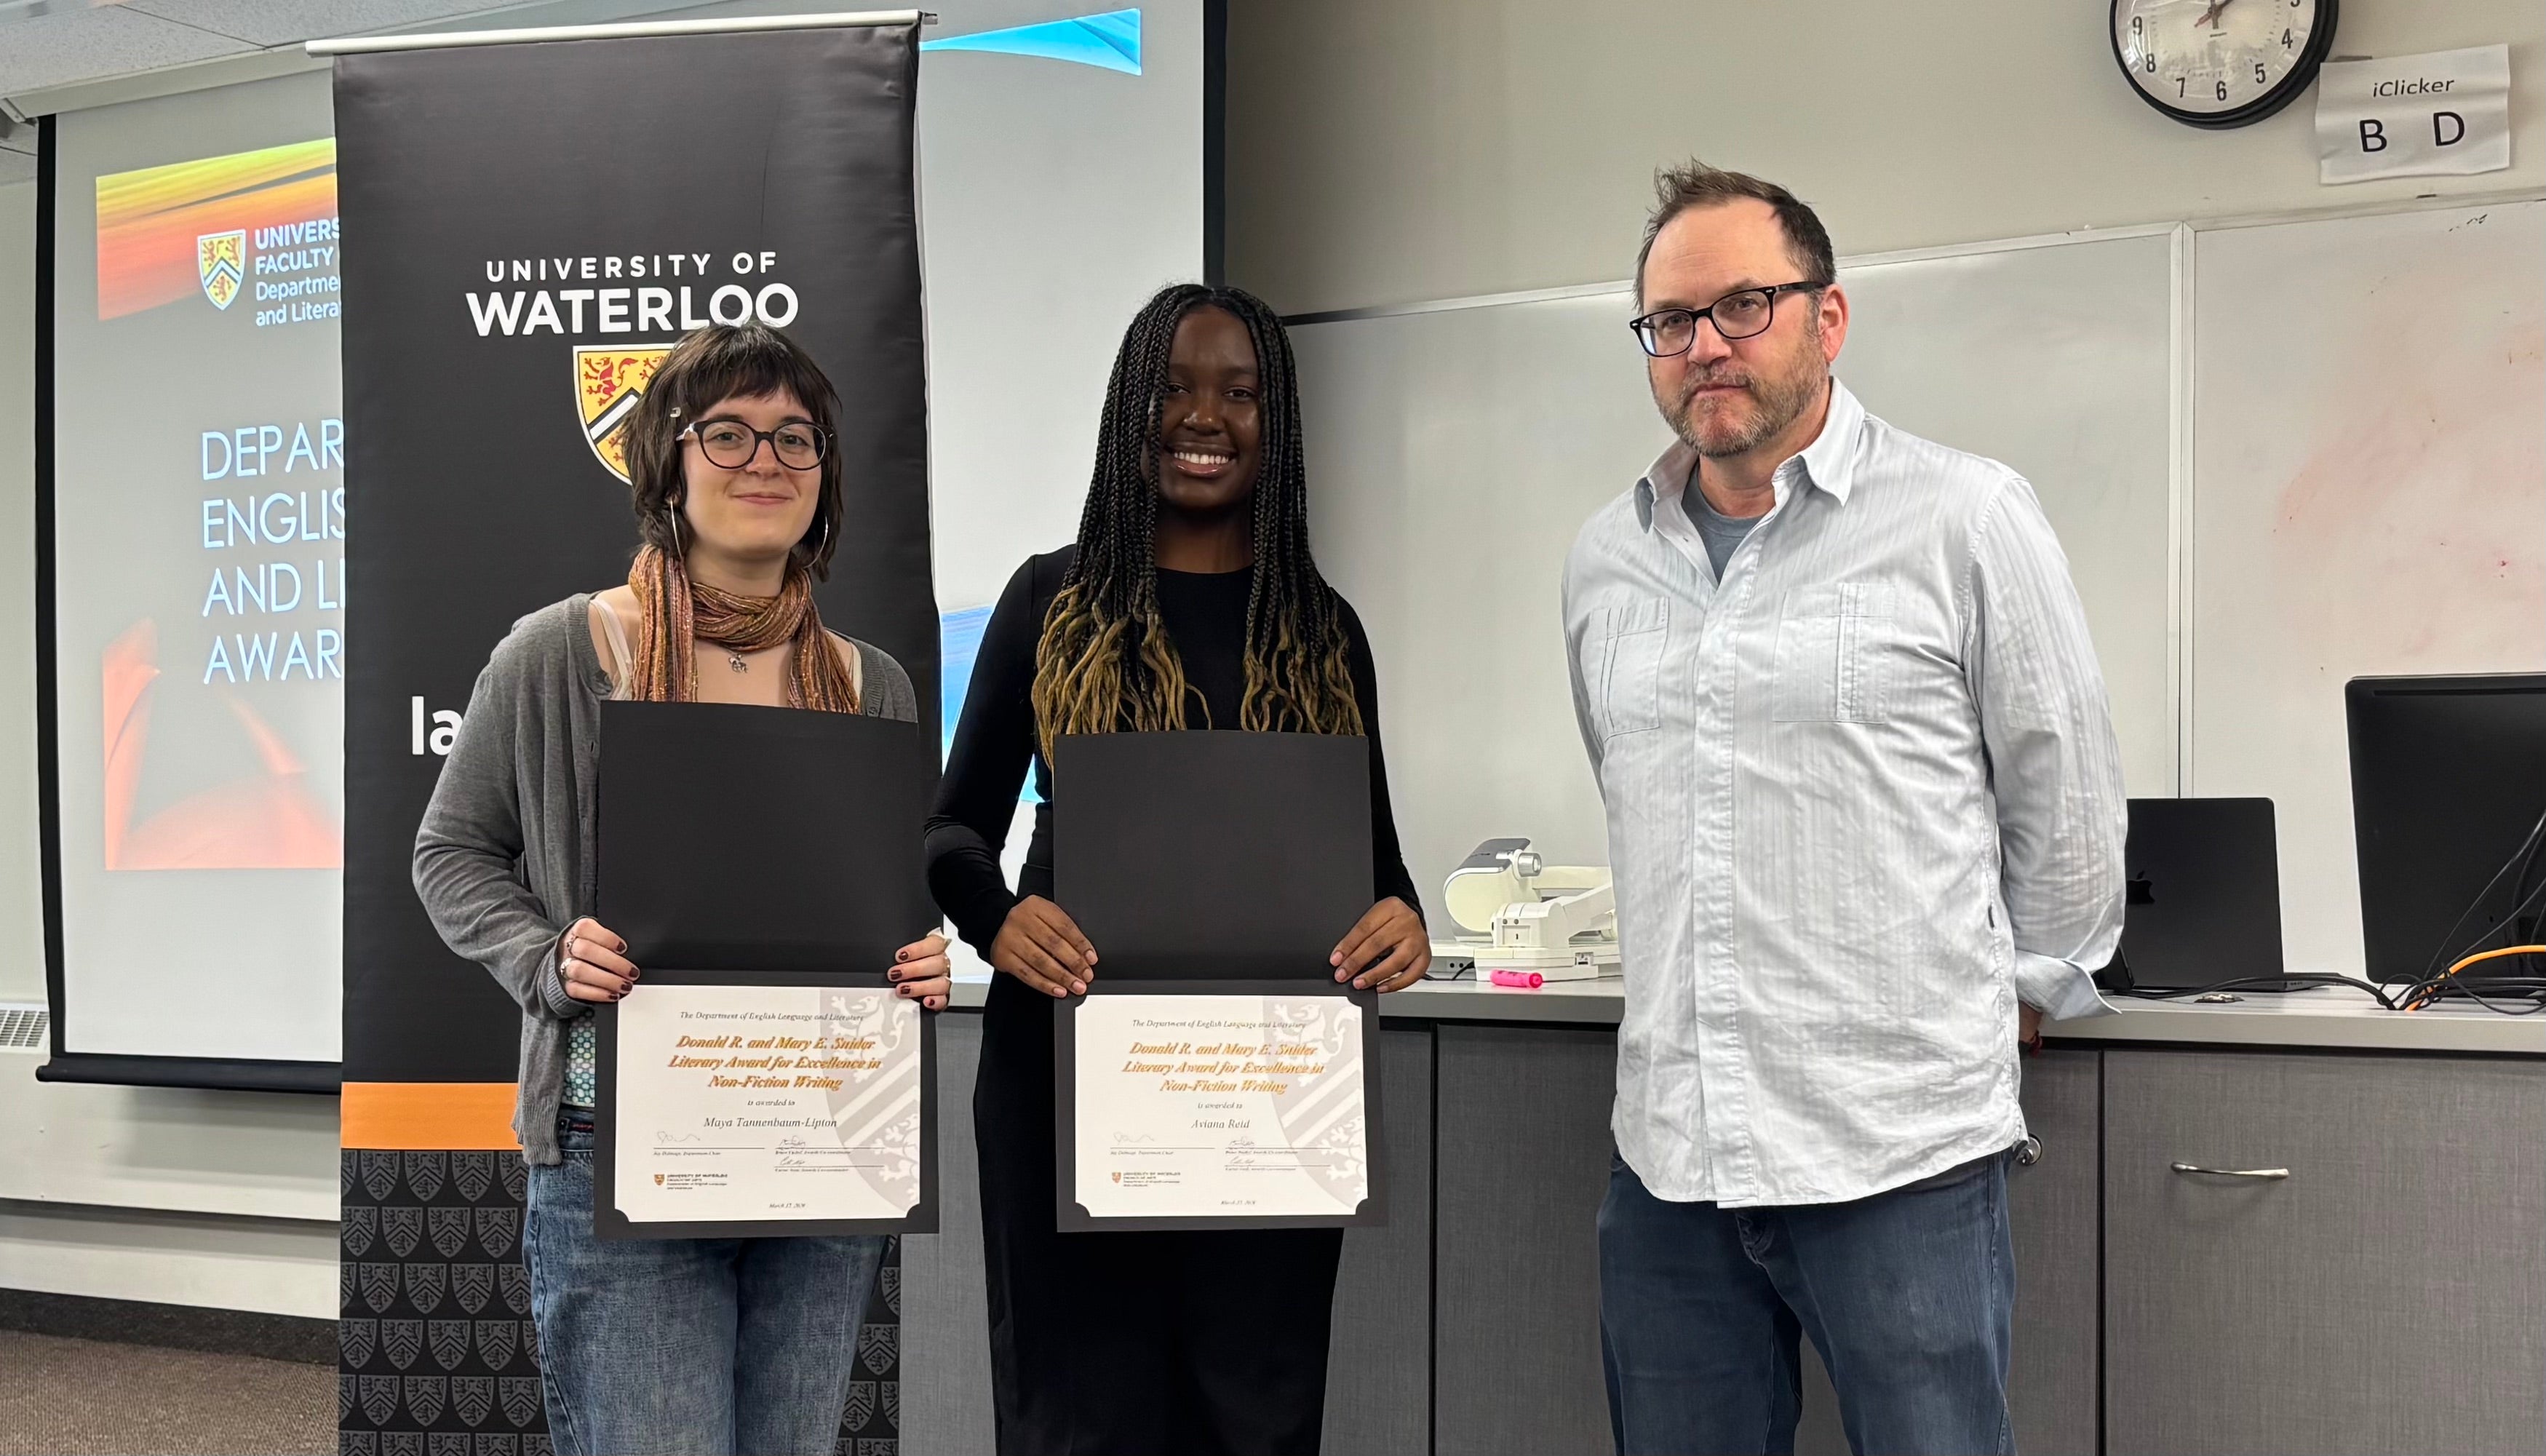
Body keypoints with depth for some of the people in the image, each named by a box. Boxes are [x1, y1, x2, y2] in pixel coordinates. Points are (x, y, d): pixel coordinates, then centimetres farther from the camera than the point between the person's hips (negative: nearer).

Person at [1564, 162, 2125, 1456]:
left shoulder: (1964, 517, -4)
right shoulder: (1606, 559, 11)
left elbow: (2067, 800, 3)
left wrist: (2024, 991, 11)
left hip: (1901, 1153, -4)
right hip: (1668, 1154, 5)